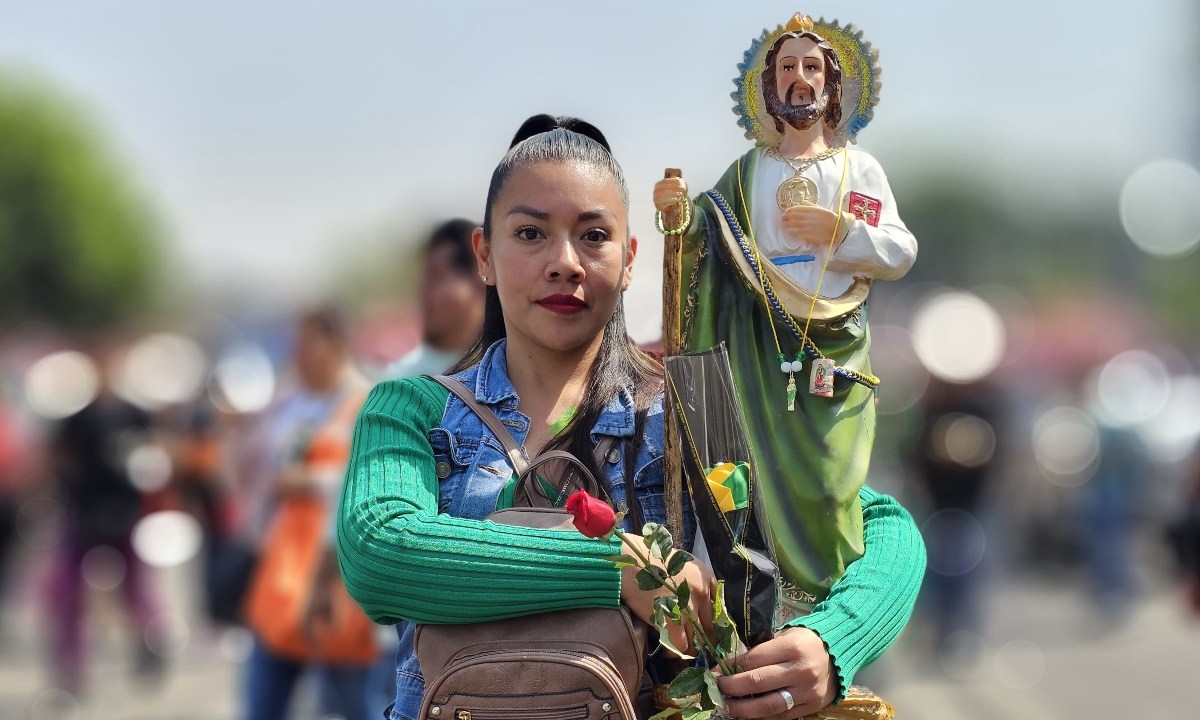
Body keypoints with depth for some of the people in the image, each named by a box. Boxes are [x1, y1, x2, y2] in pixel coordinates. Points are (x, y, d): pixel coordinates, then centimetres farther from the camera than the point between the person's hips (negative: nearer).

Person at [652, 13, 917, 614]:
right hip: (762, 349, 0)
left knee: (829, 481, -7)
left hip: (837, 349, 0)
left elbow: (902, 254, 3)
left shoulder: (860, 170, 10)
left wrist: (839, 231, -10)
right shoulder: (747, 171, 11)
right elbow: (704, 242, 1)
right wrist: (681, 214, -19)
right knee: (769, 475, -6)